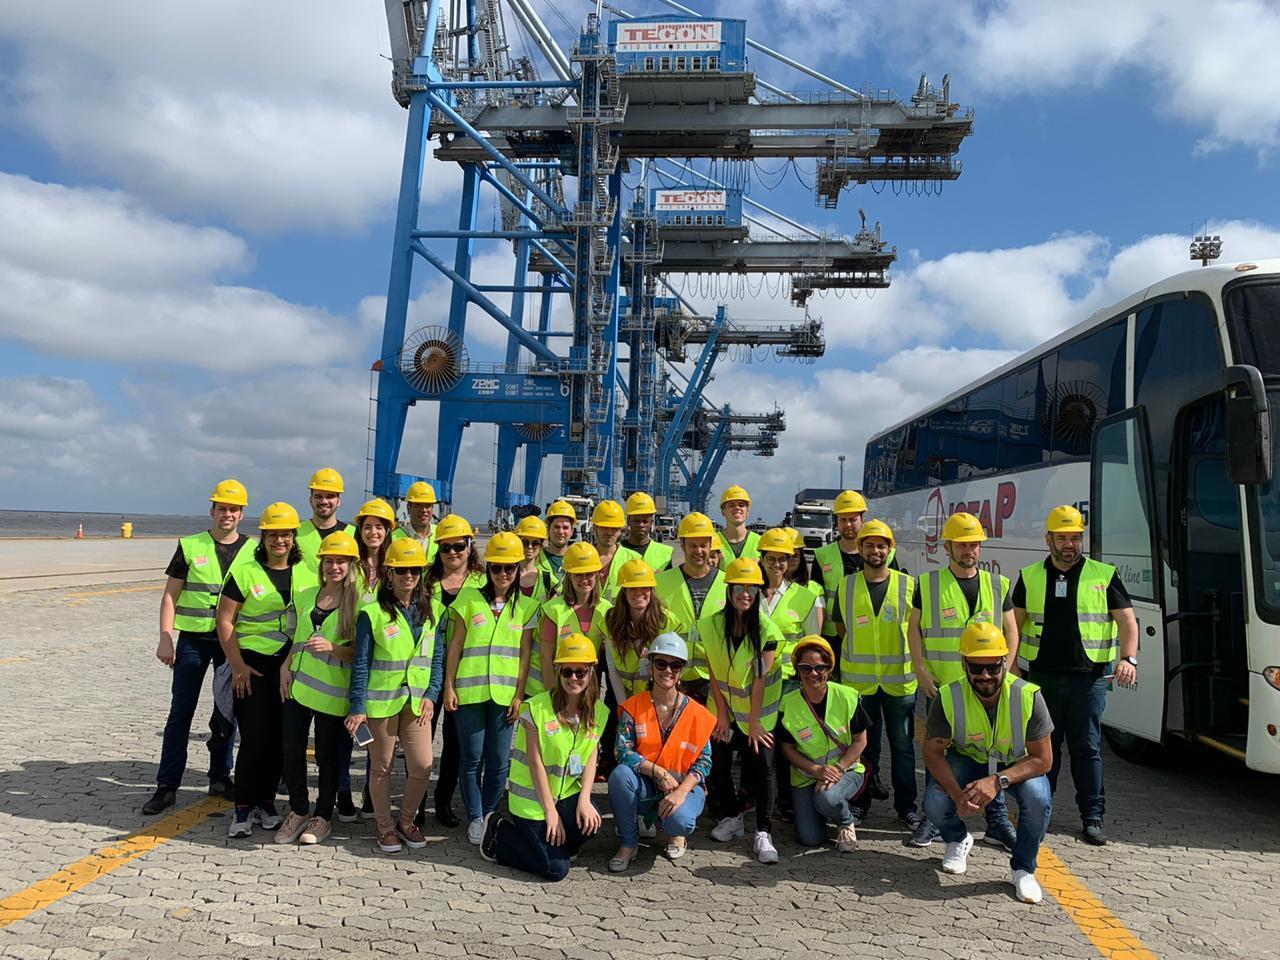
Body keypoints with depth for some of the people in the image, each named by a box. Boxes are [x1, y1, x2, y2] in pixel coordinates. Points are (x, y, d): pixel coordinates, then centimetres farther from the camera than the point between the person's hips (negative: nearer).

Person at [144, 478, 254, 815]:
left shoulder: (253, 551, 4)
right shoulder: (190, 546, 1)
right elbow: (170, 595, 1)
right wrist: (165, 638, -8)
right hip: (193, 638, -1)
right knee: (181, 712, 1)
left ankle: (220, 777, 23)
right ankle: (167, 785, 8)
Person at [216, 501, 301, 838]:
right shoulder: (245, 571, -2)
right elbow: (224, 620, -3)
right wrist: (238, 665, -9)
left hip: (292, 665, 3)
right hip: (253, 663, -3)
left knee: (280, 737, 8)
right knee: (254, 738, -5)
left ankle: (266, 801, 22)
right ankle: (243, 809, 7)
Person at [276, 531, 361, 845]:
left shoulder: (359, 602, -7)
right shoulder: (305, 596, 8)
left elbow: (360, 651, -8)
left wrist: (331, 648, -24)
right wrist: (286, 666, 4)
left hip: (332, 692, -4)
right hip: (297, 686, 4)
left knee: (327, 755, 5)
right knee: (291, 751, 6)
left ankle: (323, 816, 23)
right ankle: (298, 811, 25)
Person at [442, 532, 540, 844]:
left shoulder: (526, 606, 6)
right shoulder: (469, 598, 3)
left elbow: (525, 653, 5)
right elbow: (456, 645, 3)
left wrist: (519, 694, -1)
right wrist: (448, 686, -1)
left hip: (504, 693, 1)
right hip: (469, 690, -1)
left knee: (498, 760, 5)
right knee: (471, 757, 3)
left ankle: (489, 814, 24)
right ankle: (475, 817, 17)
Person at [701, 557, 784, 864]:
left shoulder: (766, 630, -13)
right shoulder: (712, 625, -7)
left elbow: (760, 679, -14)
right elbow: (714, 674, -4)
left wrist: (754, 722, -14)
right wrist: (722, 715, -6)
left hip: (758, 712, -2)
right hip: (724, 708, 2)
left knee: (762, 764, -11)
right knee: (718, 762, 1)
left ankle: (763, 832, -3)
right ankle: (731, 816, 24)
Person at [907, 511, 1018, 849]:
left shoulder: (998, 585, 7)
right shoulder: (928, 584, 1)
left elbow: (1011, 631, 10)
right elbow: (914, 629, 3)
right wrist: (921, 671, -7)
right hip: (940, 686, -1)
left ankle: (998, 823, 18)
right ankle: (932, 820, 19)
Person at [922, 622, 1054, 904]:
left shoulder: (1028, 696, -27)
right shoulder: (949, 697, -23)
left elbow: (1042, 759, -22)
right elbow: (933, 752, -15)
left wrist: (998, 781, -37)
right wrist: (957, 794, -33)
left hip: (1018, 764, 0)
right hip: (967, 760, 1)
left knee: (1039, 799, -31)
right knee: (935, 803, -24)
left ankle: (1023, 868, -2)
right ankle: (958, 840, 15)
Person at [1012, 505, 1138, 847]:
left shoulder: (1104, 575, 2)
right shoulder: (1029, 577, 6)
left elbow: (1128, 621, -1)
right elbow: (1015, 623, 11)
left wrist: (1128, 658, -17)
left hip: (1088, 677, -1)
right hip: (1041, 677, 2)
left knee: (1087, 748, 4)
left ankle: (1092, 817, 15)